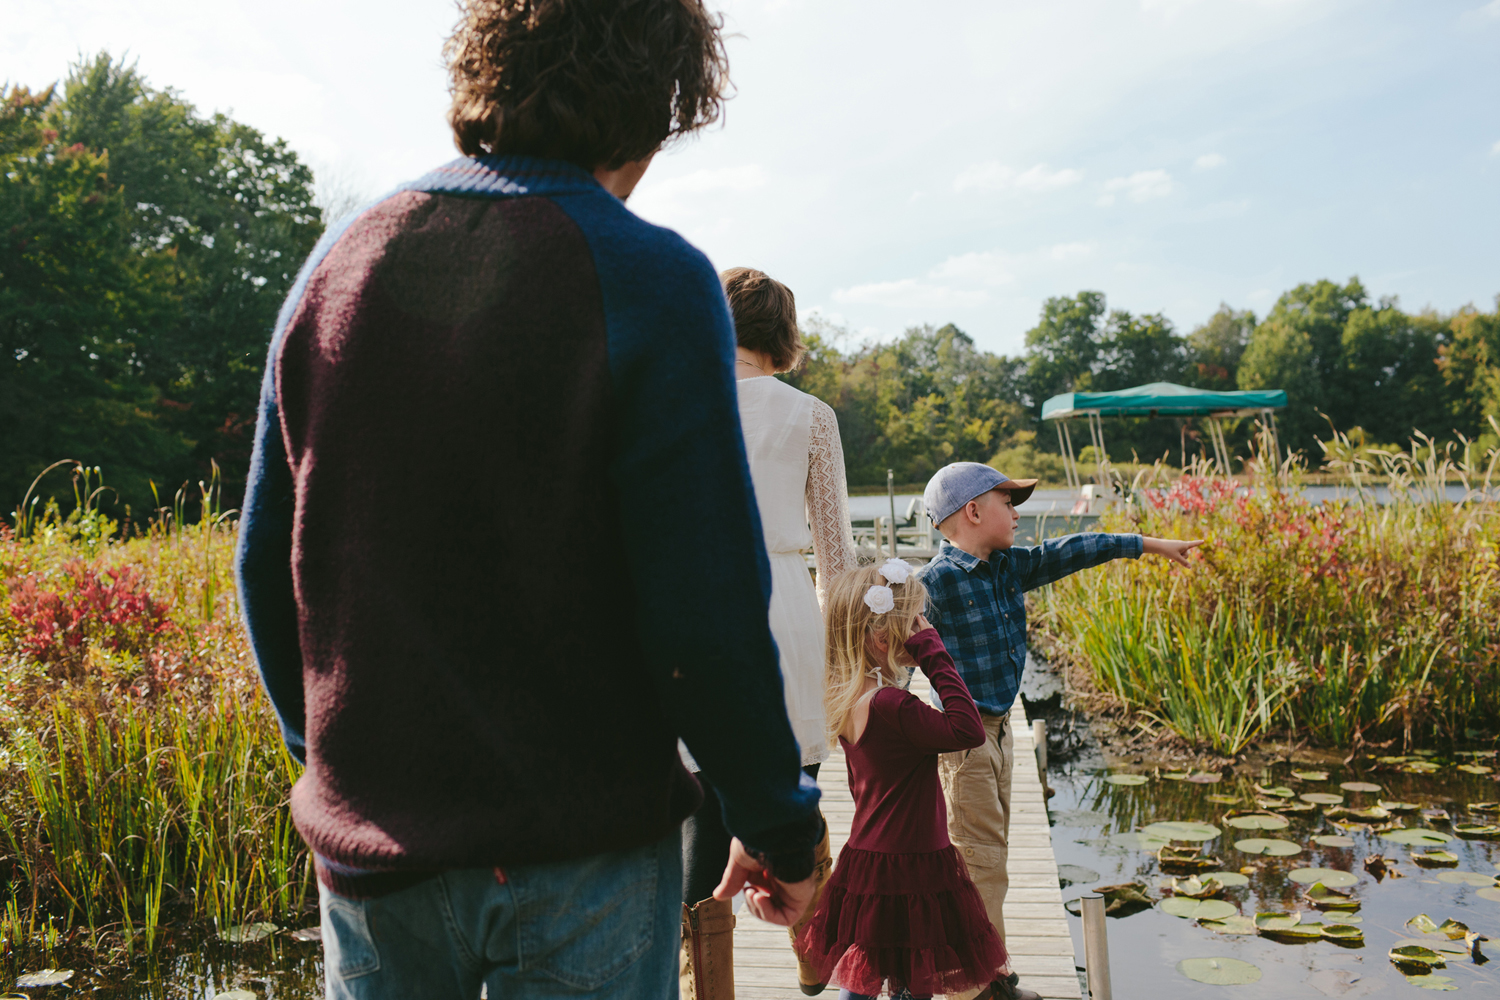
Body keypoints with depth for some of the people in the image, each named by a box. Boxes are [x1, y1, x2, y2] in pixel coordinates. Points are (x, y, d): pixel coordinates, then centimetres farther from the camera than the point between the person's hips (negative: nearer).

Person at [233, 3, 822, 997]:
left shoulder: (338, 262, 3)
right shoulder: (651, 281, -14)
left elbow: (267, 562, 8)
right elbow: (709, 607, -18)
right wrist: (779, 824, -3)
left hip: (365, 842, 5)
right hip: (577, 847, -5)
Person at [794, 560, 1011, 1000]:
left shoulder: (847, 698, 5)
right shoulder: (889, 706, -24)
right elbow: (968, 729, -28)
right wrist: (934, 654, -24)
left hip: (865, 859, 9)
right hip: (908, 871, -9)